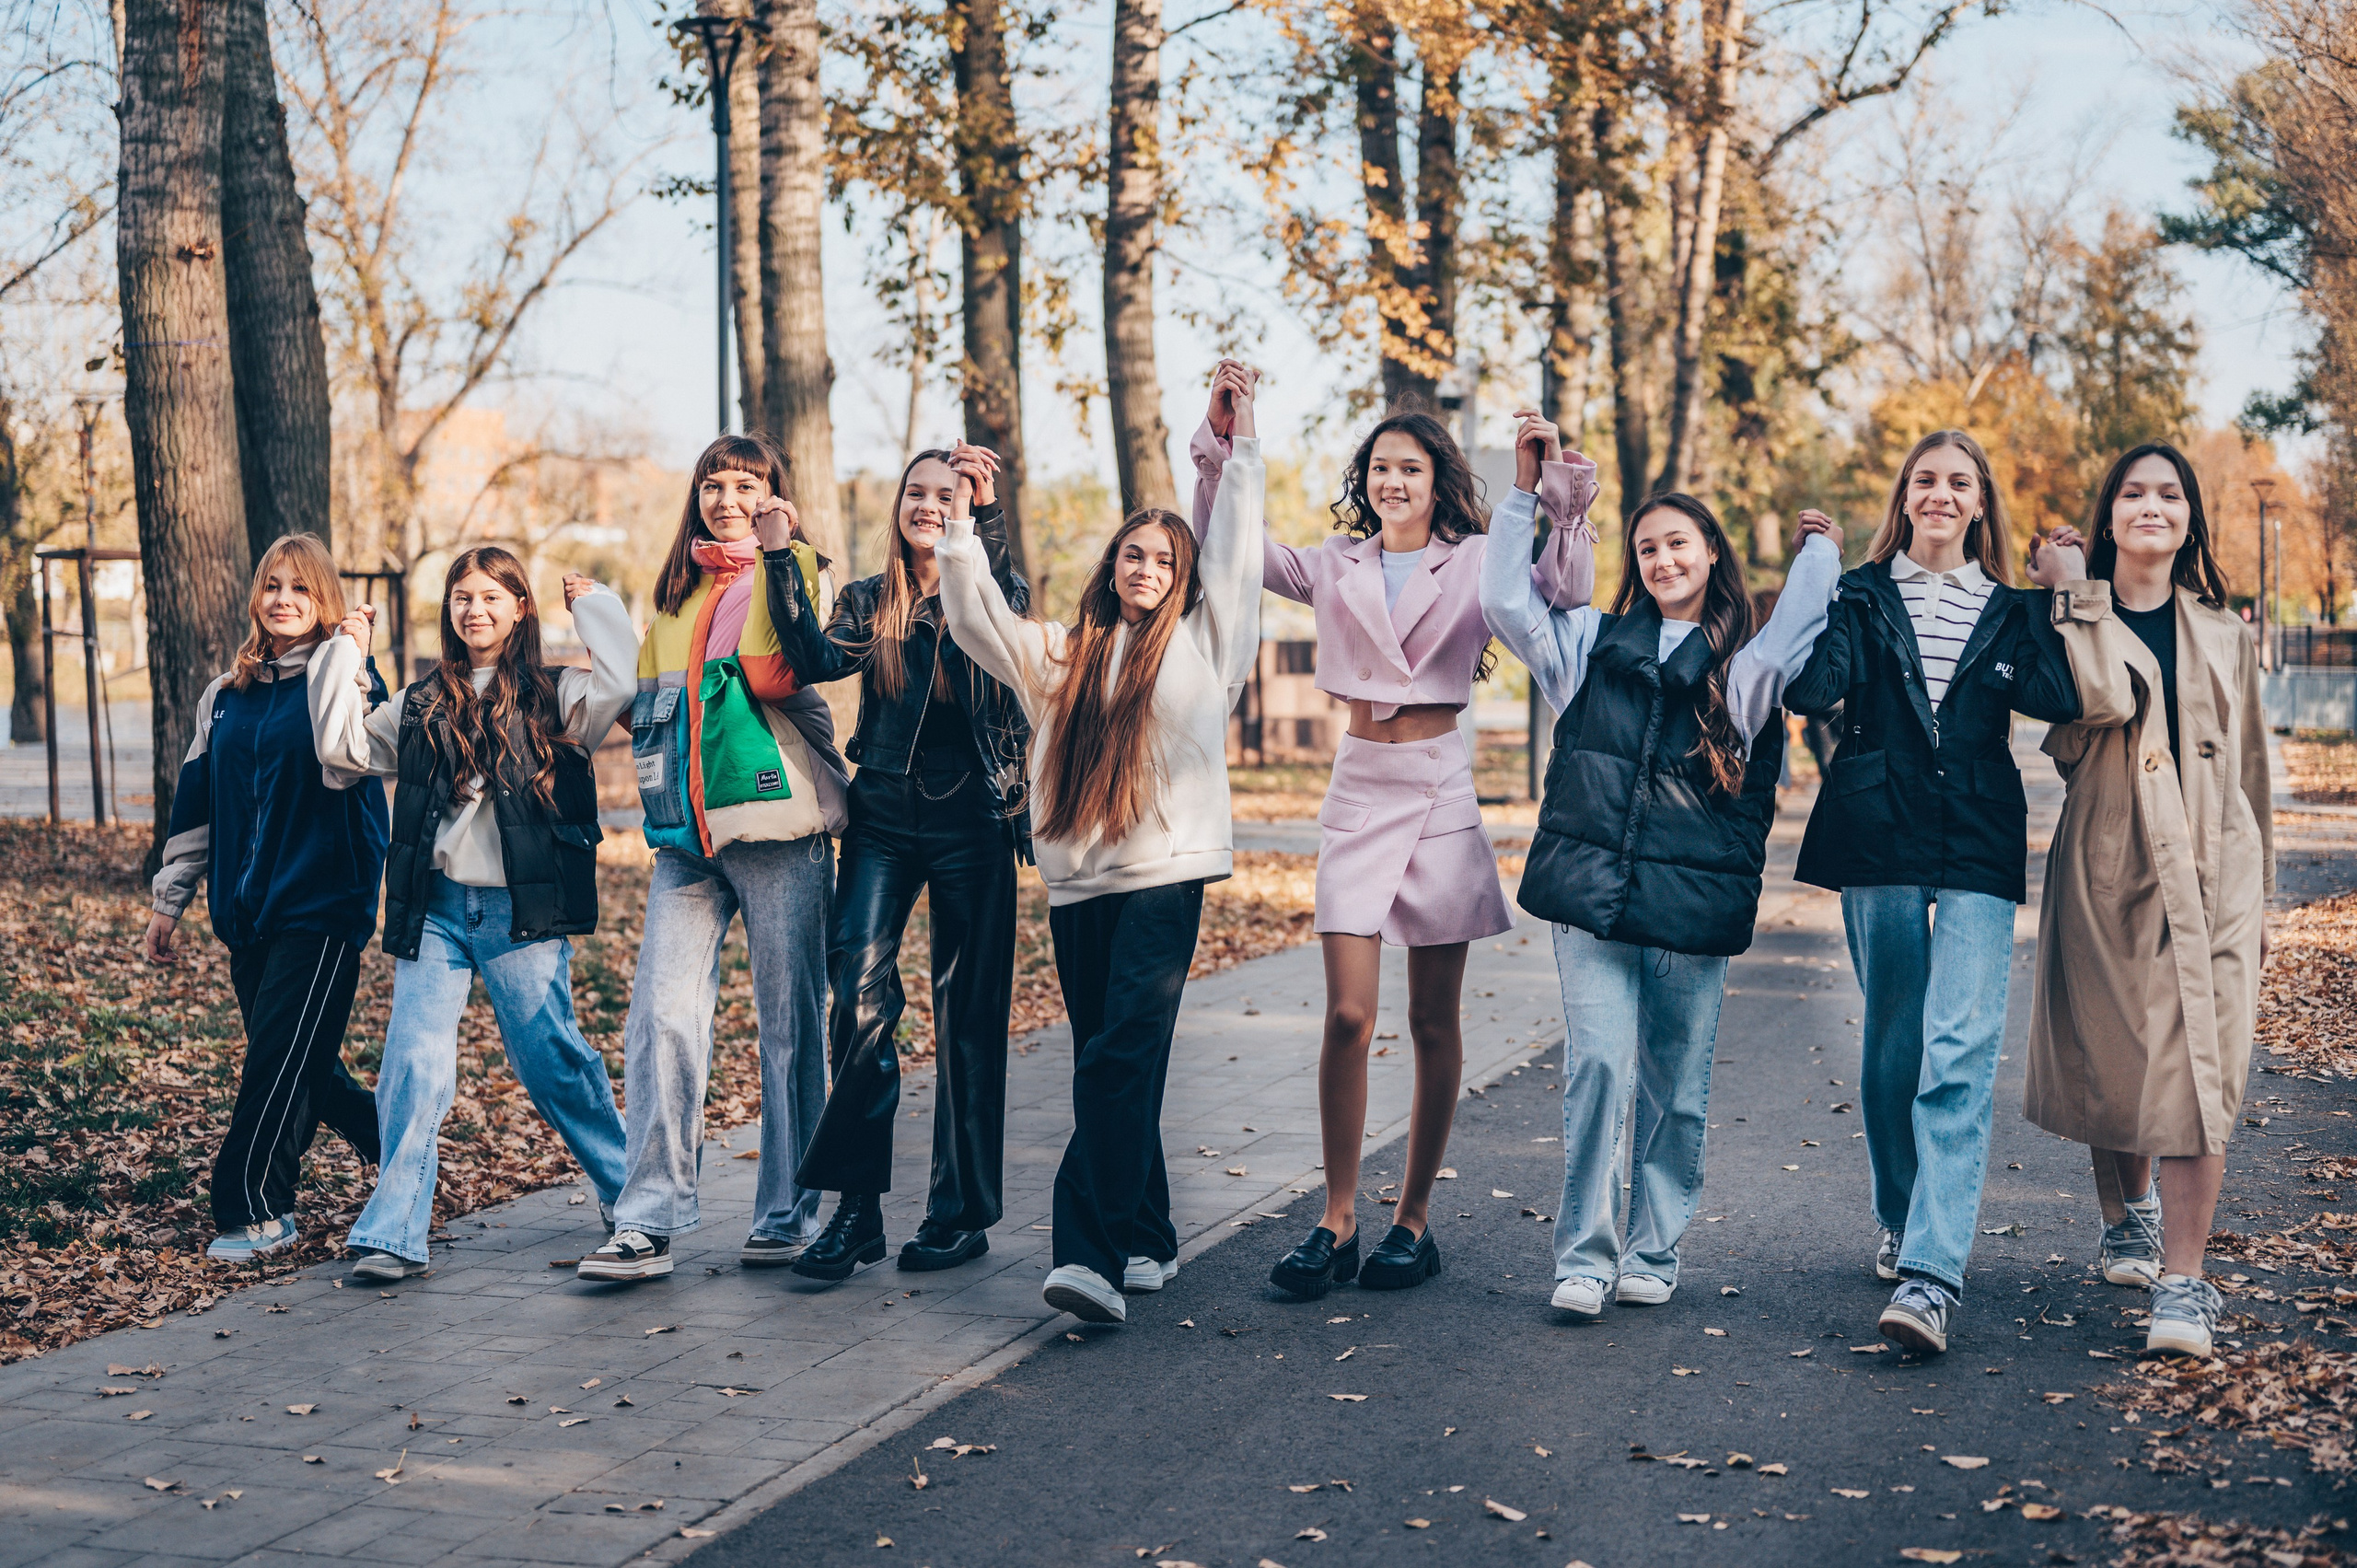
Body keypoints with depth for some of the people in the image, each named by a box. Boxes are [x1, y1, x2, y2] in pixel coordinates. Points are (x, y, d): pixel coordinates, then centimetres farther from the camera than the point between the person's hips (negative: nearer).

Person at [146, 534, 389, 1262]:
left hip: (322, 906, -6)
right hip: (248, 909, 6)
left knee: (281, 1061, -6)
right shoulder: (227, 695, 12)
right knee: (296, 1062, 10)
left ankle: (255, 1211, 2)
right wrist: (168, 901, 17)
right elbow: (196, 800, 17)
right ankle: (390, 1135, 31)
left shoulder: (344, 677, -5)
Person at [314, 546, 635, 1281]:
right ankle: (393, 1233, -1)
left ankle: (633, 1191, 25)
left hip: (522, 912, -3)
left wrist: (594, 606, -2)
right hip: (434, 907, 3)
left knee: (552, 1059, 4)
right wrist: (346, 653, 9)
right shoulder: (420, 705, 15)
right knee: (412, 1065, -6)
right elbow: (342, 750, 8)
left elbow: (621, 682, -14)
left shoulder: (554, 696, 4)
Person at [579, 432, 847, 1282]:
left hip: (779, 827, -4)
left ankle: (788, 1215, 10)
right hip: (687, 837, 4)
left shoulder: (798, 574, 3)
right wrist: (655, 788, 14)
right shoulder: (675, 591, 20)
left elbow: (784, 670, -17)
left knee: (789, 1021, 1)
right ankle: (649, 1220, -3)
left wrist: (782, 557, -20)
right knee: (662, 1016, -5)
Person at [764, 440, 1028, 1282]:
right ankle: (856, 1207, -2)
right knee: (860, 1004, -11)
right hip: (882, 820, 2)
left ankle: (962, 1212, 14)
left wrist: (988, 512, -28)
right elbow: (815, 660, -6)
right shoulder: (870, 601, 11)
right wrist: (781, 560, -13)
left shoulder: (994, 588, 5)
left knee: (968, 1017, 4)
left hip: (971, 822, -2)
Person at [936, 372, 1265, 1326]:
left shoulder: (1202, 645, 11)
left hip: (1166, 873, -4)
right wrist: (959, 522, 3)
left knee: (1122, 1059, -15)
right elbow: (972, 617, 10)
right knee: (1110, 1068, 8)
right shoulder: (1059, 654, 17)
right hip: (1075, 881, 4)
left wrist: (1241, 447, 15)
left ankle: (1092, 1256, -21)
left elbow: (1235, 553, 12)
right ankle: (1147, 1241, 20)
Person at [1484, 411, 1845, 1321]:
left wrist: (1819, 550, 3)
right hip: (1592, 888, 0)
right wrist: (1526, 491, 5)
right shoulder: (1593, 645, 13)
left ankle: (1652, 1256, 18)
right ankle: (1584, 1257, -3)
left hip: (1694, 899, 0)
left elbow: (1797, 630, -11)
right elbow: (1506, 600, 7)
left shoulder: (1745, 667, 9)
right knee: (1597, 1065, -10)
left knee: (1677, 1087, 5)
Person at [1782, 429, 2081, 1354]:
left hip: (1978, 848, 0)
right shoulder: (1864, 598, 9)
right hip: (1877, 839, 1)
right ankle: (1901, 1221, 30)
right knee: (1892, 1043, 8)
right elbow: (1812, 690, -9)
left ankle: (1931, 1275, -19)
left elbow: (2058, 699, -7)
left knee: (1961, 1052, -13)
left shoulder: (2010, 610, 11)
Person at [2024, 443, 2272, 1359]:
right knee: (2109, 1066, 8)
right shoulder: (2079, 621, 4)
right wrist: (2076, 594, -11)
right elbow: (2101, 699, -19)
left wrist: (2258, 896, 16)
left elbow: (2250, 769, 16)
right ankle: (2129, 1215, 37)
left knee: (2197, 1072, -10)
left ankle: (2183, 1283, -12)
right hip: (2105, 866, -1)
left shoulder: (2222, 635, 11)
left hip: (2210, 871, 1)